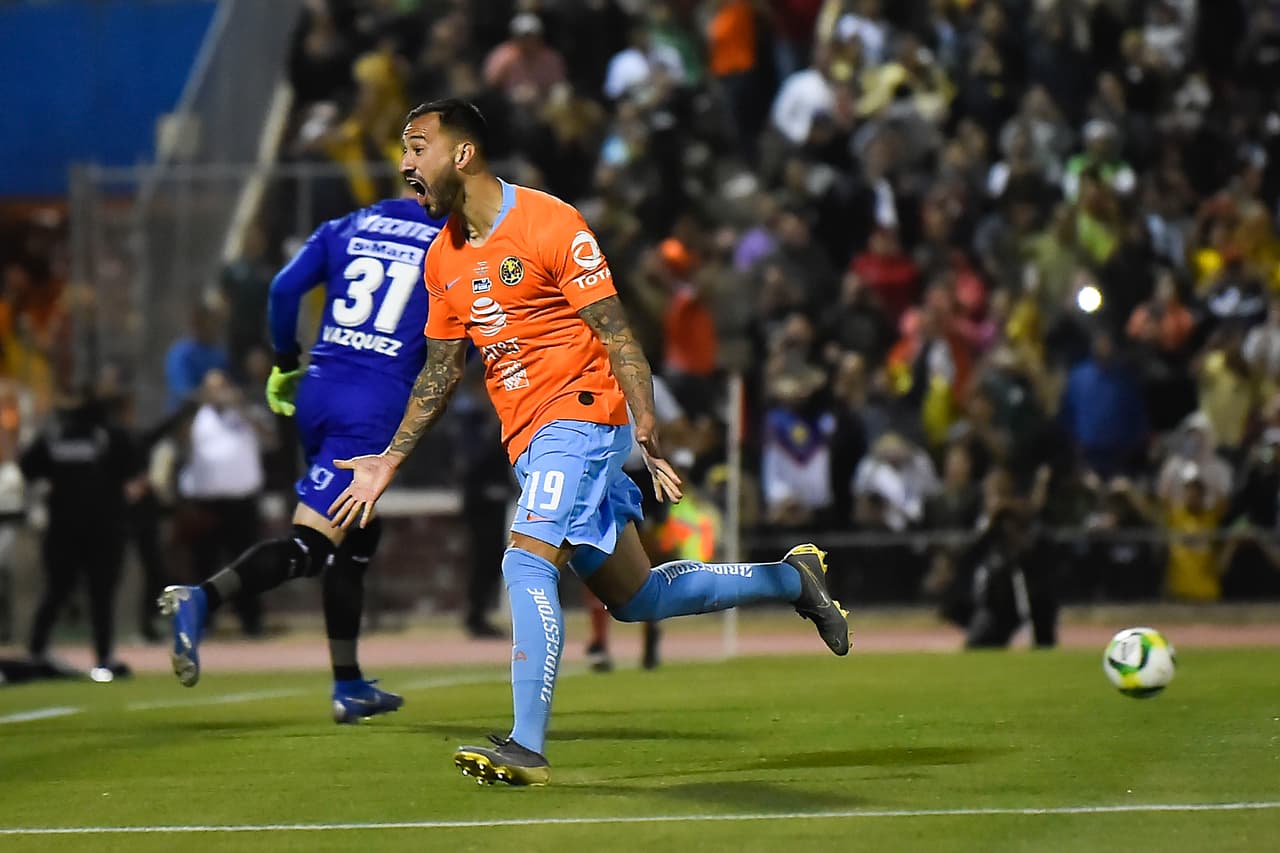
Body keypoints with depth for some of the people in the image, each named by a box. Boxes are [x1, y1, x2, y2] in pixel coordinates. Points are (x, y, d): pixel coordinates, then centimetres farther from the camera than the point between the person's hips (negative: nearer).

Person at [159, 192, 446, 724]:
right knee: (310, 545, -11)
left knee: (356, 540, 20)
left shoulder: (348, 228, 14)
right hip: (376, 405, -6)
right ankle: (202, 599, -35)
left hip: (320, 388, 6)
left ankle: (349, 687, 23)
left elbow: (285, 288, 5)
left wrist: (285, 365, 16)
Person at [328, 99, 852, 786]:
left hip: (580, 416, -8)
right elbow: (440, 370, 20)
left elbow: (615, 332, -14)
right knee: (638, 599, 13)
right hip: (526, 440, 8)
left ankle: (527, 749, -27)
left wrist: (647, 427, -22)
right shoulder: (442, 258, 11)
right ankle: (792, 578, 32)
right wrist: (388, 462, 18)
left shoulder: (549, 223, -12)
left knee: (526, 563, -25)